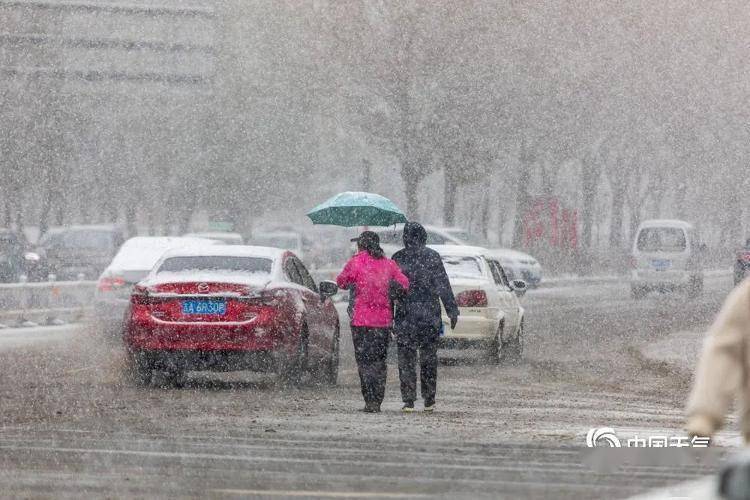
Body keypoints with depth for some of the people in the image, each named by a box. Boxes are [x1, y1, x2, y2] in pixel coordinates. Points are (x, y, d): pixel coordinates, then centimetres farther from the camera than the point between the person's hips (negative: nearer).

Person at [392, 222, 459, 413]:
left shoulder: (397, 258, 1)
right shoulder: (432, 257, 0)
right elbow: (444, 287, -1)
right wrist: (452, 311, 1)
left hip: (405, 315, -1)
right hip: (430, 314, 1)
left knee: (406, 359, 1)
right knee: (428, 357, 9)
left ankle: (408, 400, -4)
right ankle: (429, 400, 12)